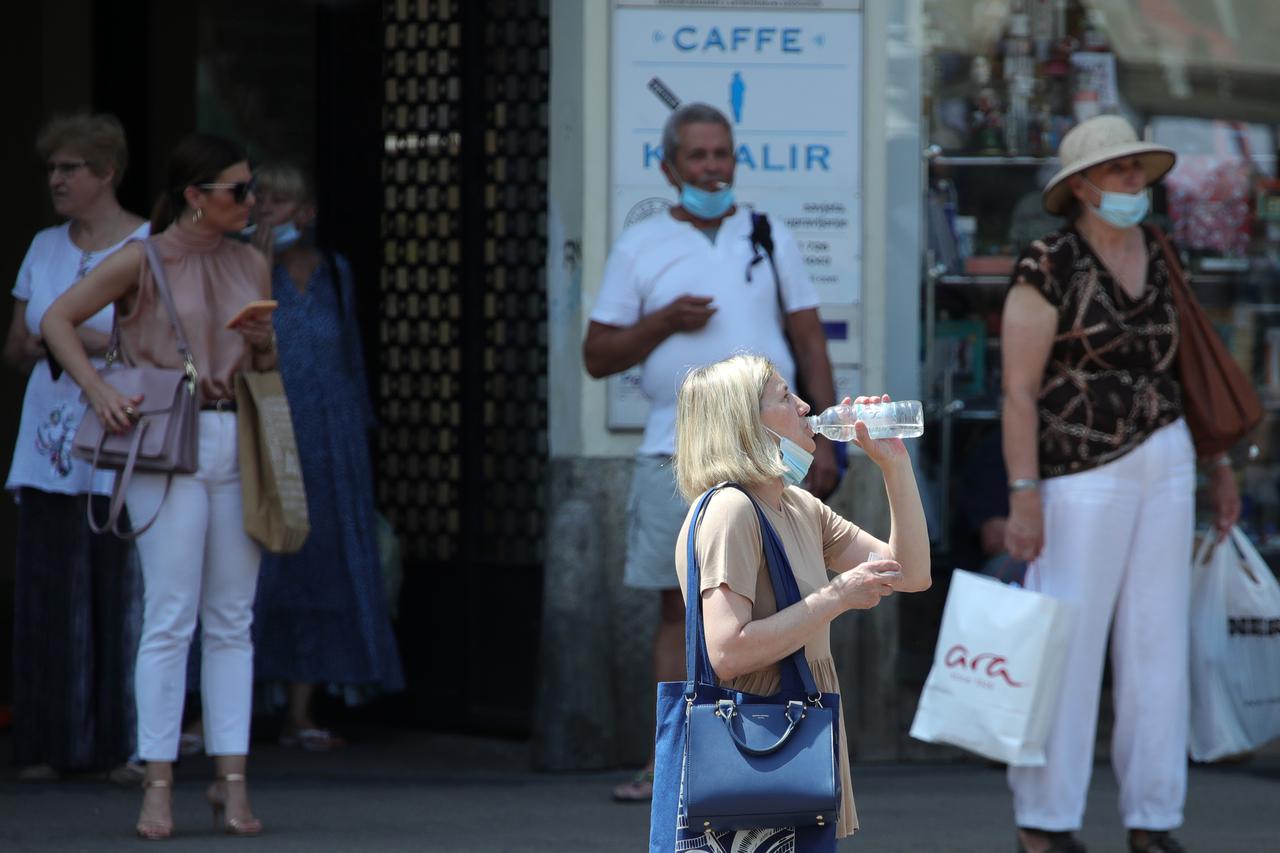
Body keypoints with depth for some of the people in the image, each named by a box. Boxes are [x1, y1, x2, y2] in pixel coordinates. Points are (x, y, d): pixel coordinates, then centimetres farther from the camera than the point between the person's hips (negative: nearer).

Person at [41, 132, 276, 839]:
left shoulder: (251, 266, 13)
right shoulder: (145, 262, -3)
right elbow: (56, 320, -1)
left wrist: (263, 343, -1)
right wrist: (99, 392, -11)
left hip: (238, 445, 5)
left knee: (231, 621, 4)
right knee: (170, 617, -8)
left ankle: (232, 782, 7)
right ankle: (158, 786, -5)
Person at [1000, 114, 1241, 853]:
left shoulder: (1156, 257, 7)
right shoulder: (1049, 268, -12)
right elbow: (1019, 390, -13)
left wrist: (1218, 465, 15)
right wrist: (1023, 497, -19)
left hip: (1165, 465, 6)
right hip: (1083, 475, -6)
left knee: (1159, 641, 6)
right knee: (1067, 643, -4)